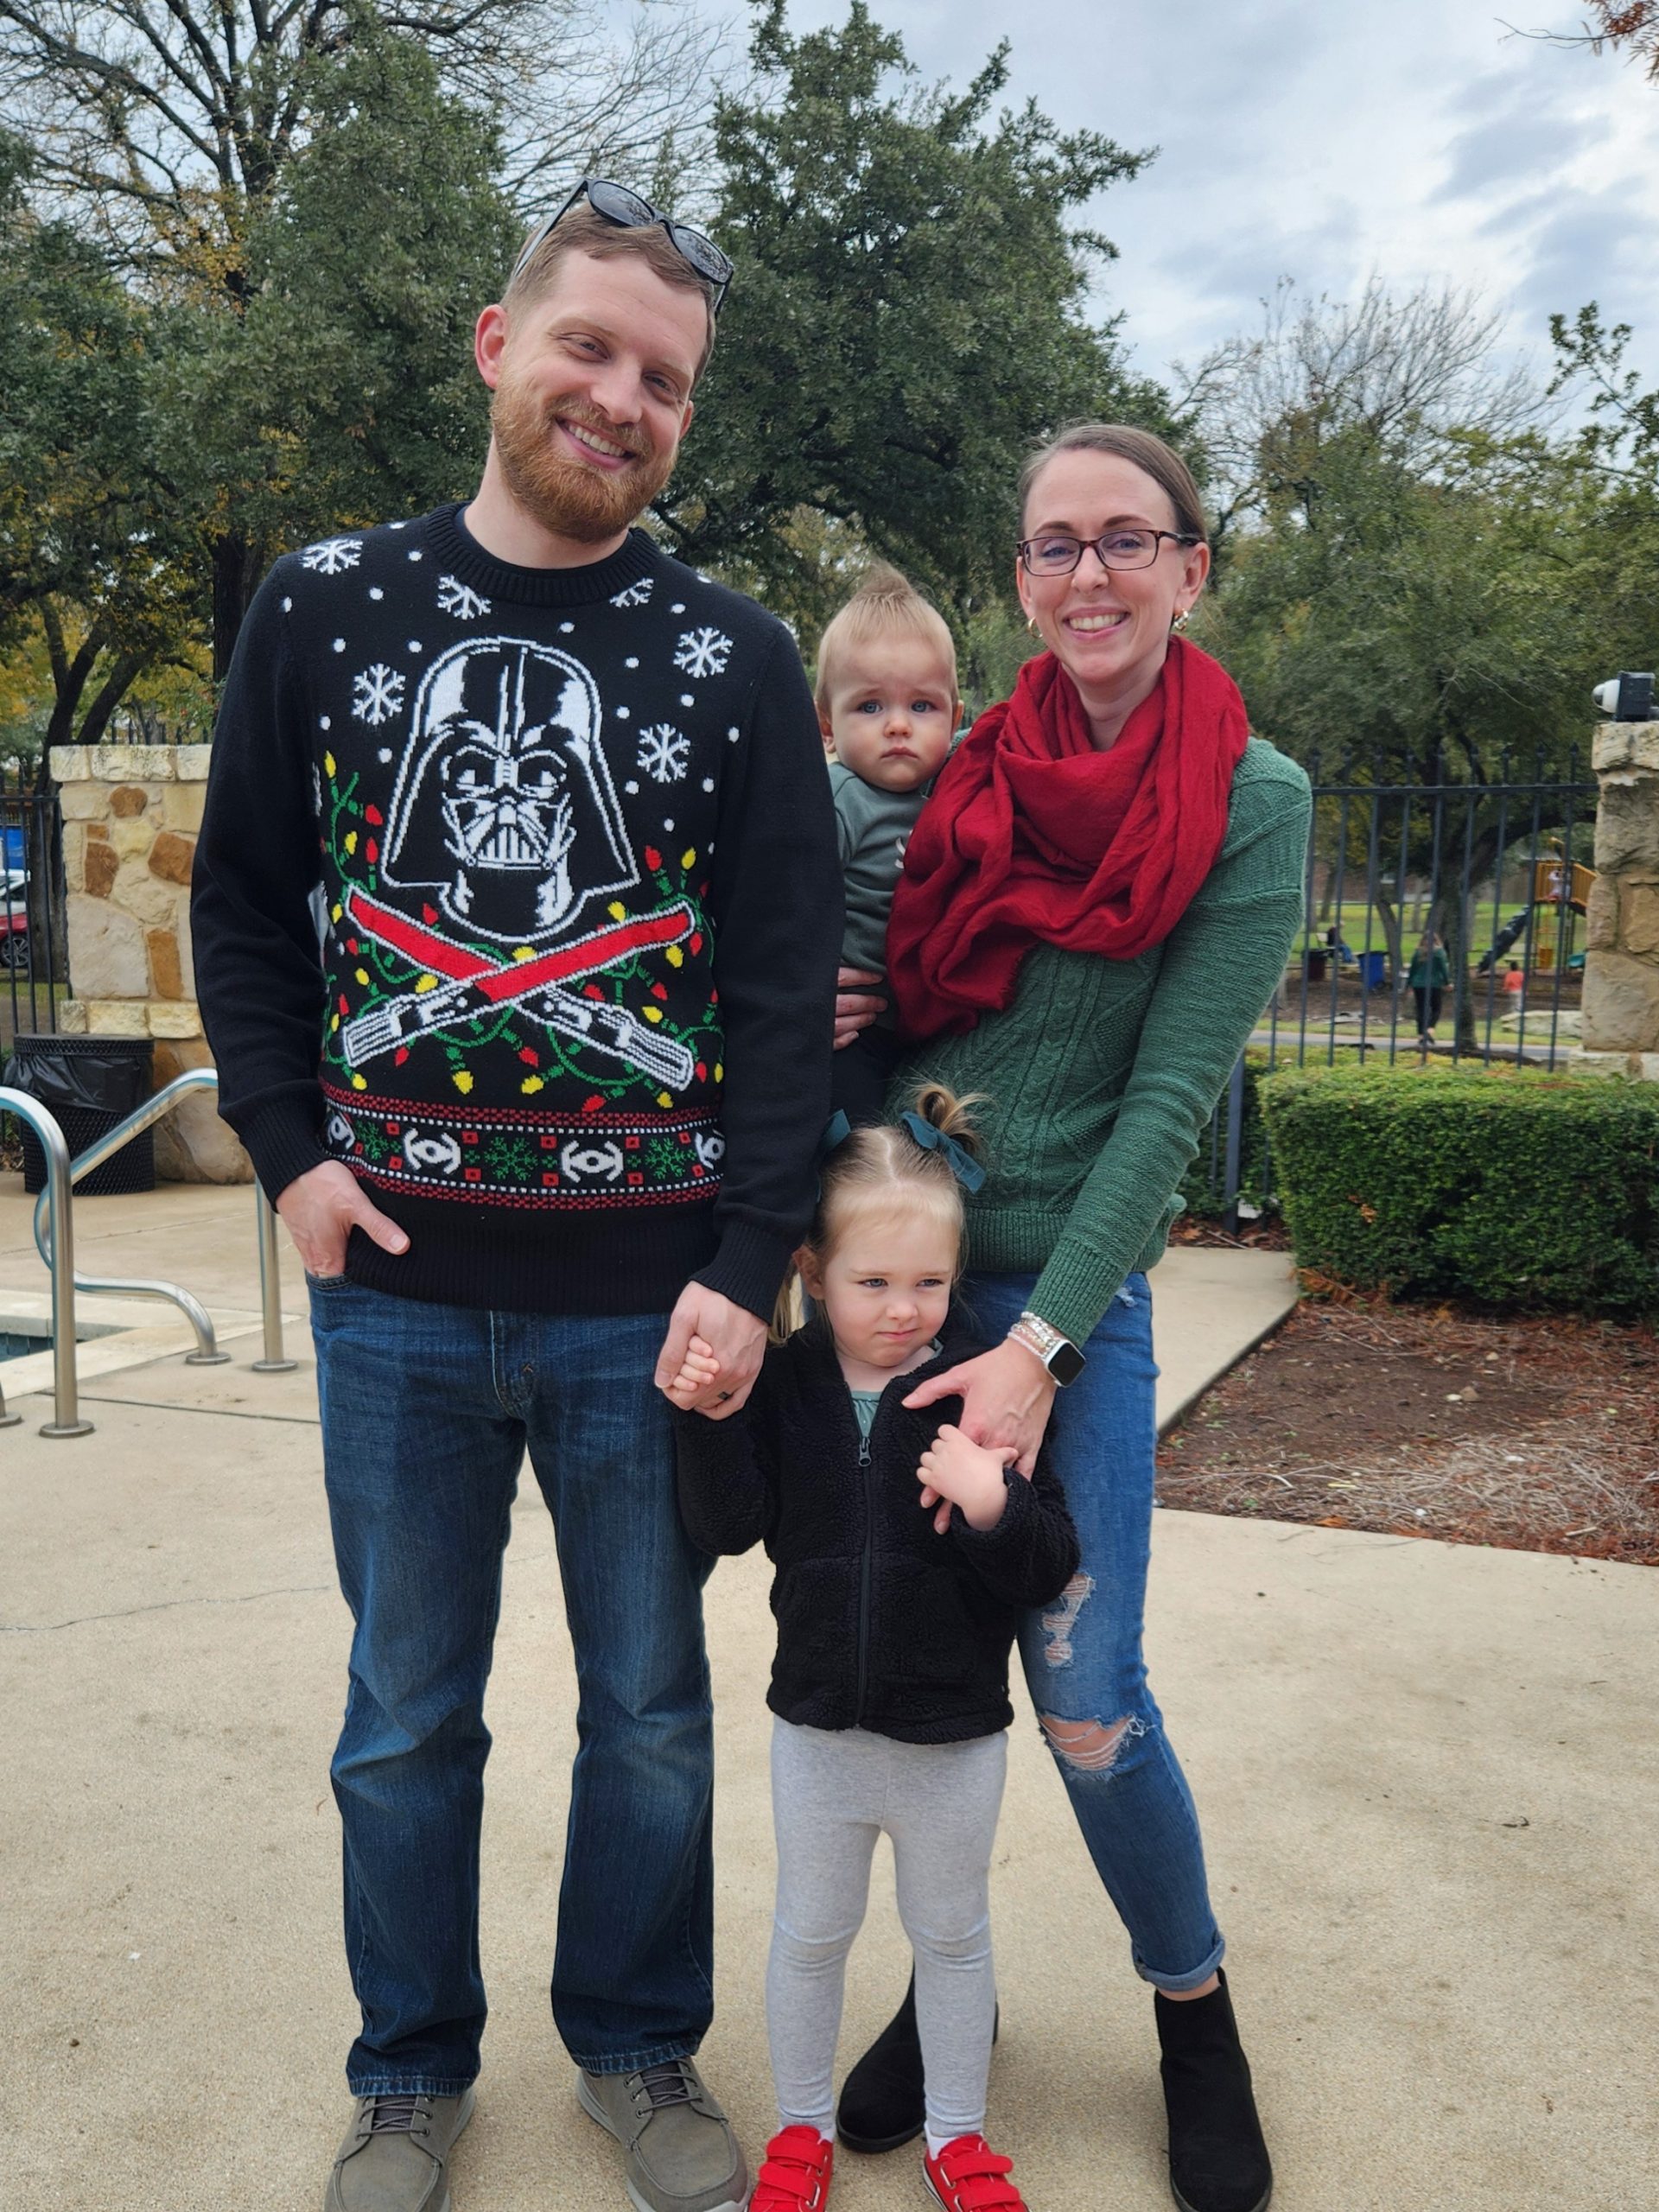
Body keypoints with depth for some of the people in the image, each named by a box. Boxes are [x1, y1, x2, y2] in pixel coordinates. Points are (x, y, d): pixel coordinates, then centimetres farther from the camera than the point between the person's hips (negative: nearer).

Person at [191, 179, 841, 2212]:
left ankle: (638, 2048, 37)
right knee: (406, 1715, 14)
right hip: (395, 1291, 1)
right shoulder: (324, 607, 4)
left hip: (648, 1304, 0)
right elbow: (243, 906, 8)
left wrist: (750, 1267, -10)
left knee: (650, 1711, 14)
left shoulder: (735, 662, 1)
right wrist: (290, 1149, -3)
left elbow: (788, 984, -3)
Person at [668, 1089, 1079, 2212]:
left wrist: (996, 1507, -35)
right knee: (811, 1930, 20)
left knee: (952, 1933, 19)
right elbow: (728, 1525, -13)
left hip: (955, 1732, -1)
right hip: (818, 1721, 2)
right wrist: (710, 1417, -26)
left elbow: (1050, 1568, -15)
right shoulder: (783, 1381, -9)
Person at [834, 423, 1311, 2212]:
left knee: (1084, 1695, 1)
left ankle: (1194, 2011, 29)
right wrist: (814, 1020, -8)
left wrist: (1041, 1345, -16)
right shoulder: (962, 771, 4)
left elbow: (1171, 1092, -11)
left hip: (1068, 1288, -3)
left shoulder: (1252, 800, -6)